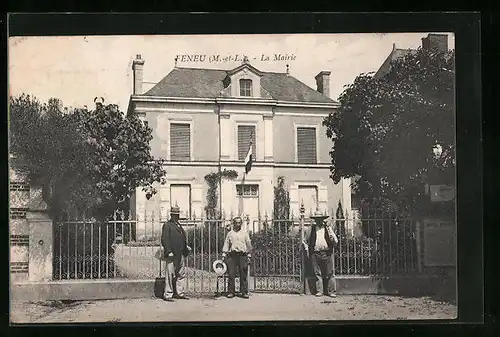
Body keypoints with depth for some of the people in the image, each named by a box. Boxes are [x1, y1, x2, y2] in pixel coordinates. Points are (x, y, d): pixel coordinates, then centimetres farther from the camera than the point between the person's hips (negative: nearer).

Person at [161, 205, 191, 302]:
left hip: (181, 254, 8)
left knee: (181, 274, 11)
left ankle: (180, 293, 20)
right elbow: (164, 239, -12)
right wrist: (169, 251, -19)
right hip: (172, 255, -8)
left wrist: (186, 246, 13)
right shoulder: (167, 225, -5)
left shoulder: (179, 225, 20)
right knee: (170, 275, -4)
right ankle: (167, 294, 2)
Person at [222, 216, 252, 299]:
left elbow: (248, 244, 13)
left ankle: (244, 292, 3)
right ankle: (231, 292, 3)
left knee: (244, 275, -2)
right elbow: (226, 244, 11)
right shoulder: (230, 233, 13)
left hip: (242, 255, 0)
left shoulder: (245, 233, 13)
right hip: (232, 255, 0)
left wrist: (249, 254, 6)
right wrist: (224, 254, 3)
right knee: (231, 274, -2)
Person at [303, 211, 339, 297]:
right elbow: (306, 241, 24)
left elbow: (336, 241, 9)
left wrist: (332, 238, -13)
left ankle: (332, 291, 2)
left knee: (329, 274, -2)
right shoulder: (312, 229, 12)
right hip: (315, 254, 1)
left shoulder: (328, 228, 11)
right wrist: (307, 249, 12)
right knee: (317, 273, 3)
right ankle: (319, 291, 9)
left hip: (327, 254, -1)